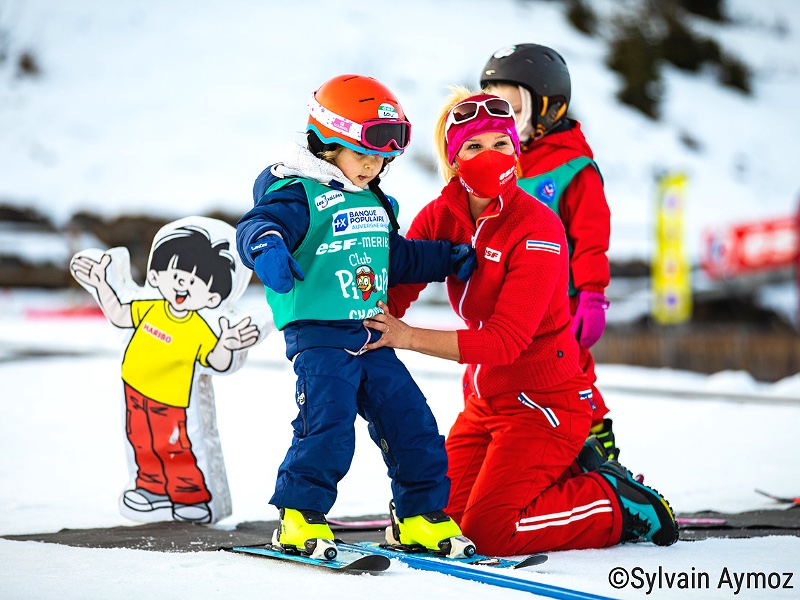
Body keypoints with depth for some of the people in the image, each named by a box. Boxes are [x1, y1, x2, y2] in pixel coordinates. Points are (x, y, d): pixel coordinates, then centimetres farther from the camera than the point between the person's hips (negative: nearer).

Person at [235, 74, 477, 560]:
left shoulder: (376, 203, 19)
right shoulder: (298, 194, -8)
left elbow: (398, 257, 33)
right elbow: (261, 224, -26)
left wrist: (448, 259, 25)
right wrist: (267, 245, -48)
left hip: (372, 338, 8)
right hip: (318, 336, -8)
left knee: (411, 424, 5)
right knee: (328, 428, -18)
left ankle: (422, 518, 16)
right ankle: (300, 519, -4)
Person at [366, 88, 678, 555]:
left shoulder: (538, 227, -21)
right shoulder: (441, 217, -1)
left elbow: (505, 339, -27)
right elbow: (394, 291, -7)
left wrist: (408, 337, -31)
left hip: (545, 401, -7)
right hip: (486, 399, 7)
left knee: (487, 532, -13)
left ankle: (620, 505, 6)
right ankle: (570, 474, 23)